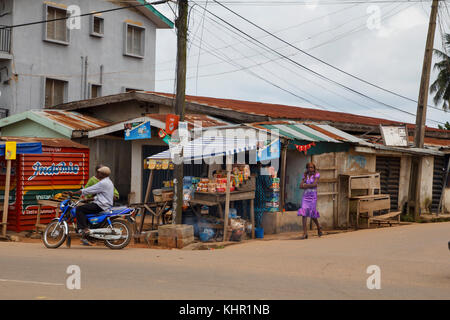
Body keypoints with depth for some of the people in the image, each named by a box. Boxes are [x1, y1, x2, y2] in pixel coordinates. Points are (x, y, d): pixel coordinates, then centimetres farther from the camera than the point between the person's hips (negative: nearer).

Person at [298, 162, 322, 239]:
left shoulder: (316, 175, -2)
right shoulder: (305, 176, 9)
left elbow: (314, 184, -15)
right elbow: (301, 186, 1)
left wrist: (306, 185, -6)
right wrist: (310, 185, -11)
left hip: (313, 197, -3)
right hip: (305, 196, 3)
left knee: (312, 215, 2)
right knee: (304, 213, -12)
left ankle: (318, 227, 33)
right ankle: (305, 233, -13)